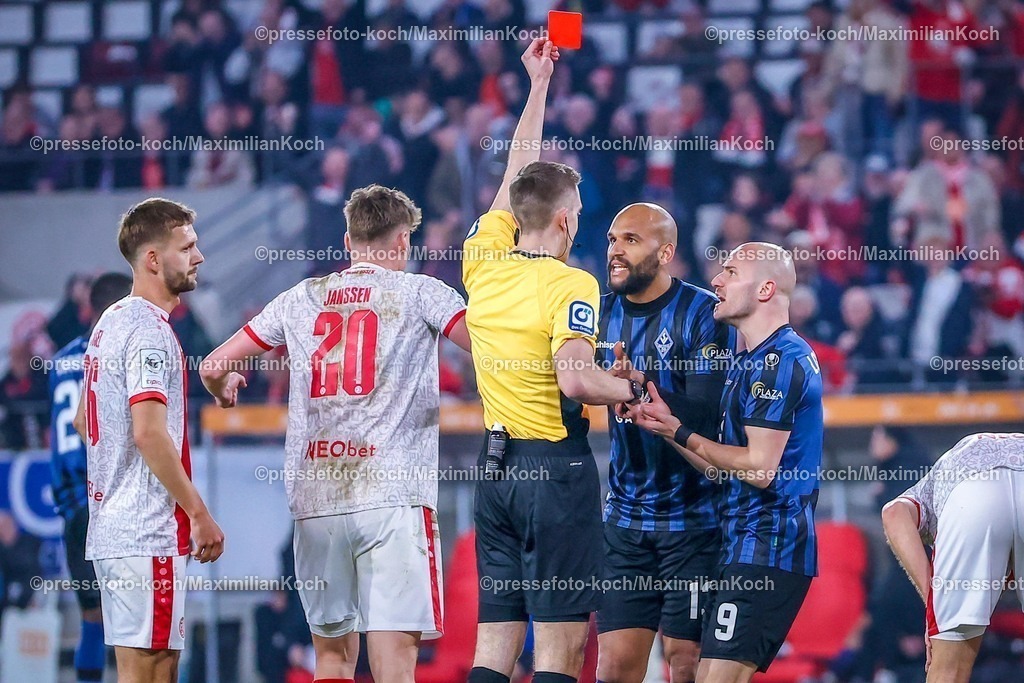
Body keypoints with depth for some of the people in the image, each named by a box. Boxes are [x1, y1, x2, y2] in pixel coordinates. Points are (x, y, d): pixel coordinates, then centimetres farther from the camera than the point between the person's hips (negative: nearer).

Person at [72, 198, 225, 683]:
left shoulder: (110, 323, 17)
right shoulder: (150, 330, -14)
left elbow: (83, 421, 26)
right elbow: (149, 433, -22)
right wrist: (200, 513, -17)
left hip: (110, 528, 10)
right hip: (147, 534, -10)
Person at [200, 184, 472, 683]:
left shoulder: (301, 299, 14)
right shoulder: (419, 292, 3)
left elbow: (214, 365, 19)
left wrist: (225, 388, 41)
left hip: (315, 497, 4)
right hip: (392, 495, -4)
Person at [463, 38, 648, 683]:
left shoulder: (485, 262, 7)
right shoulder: (571, 285, -11)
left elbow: (518, 176, 23)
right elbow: (575, 379, -25)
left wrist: (539, 85, 31)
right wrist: (634, 389, -6)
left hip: (495, 467, 7)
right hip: (556, 466, -7)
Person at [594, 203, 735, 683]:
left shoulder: (703, 314, -10)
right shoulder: (603, 314, 8)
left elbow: (704, 415, -20)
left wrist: (640, 385, -36)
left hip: (693, 518, -5)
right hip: (625, 517, 5)